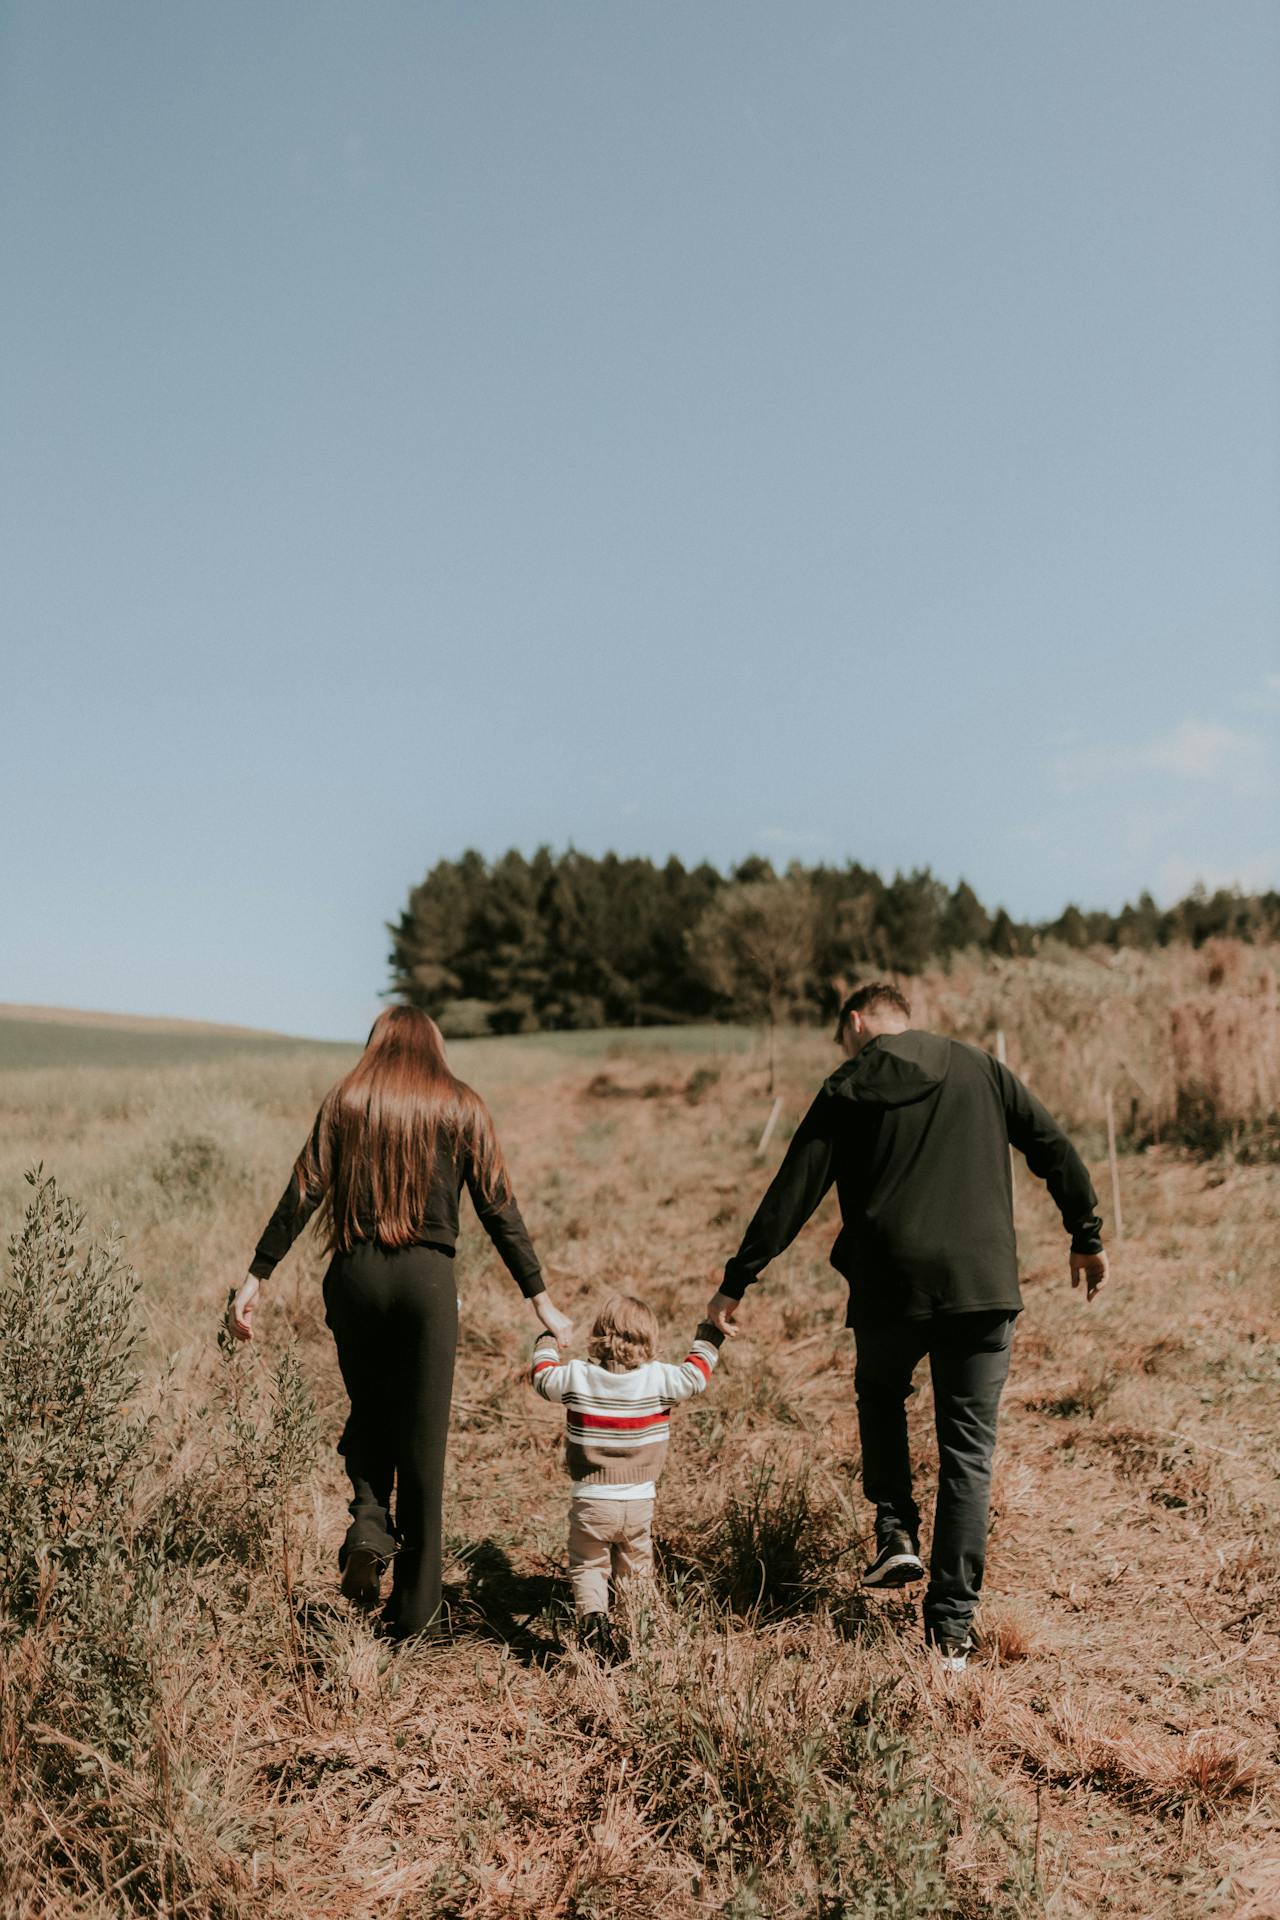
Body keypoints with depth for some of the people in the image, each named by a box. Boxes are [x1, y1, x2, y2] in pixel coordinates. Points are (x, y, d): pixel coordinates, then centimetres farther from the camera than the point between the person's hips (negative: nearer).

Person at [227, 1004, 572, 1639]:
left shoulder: (346, 1100, 8)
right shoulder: (461, 1106, 6)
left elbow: (302, 1193, 0)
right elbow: (499, 1209, 3)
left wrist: (256, 1277, 3)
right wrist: (540, 1299, 7)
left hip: (354, 1274, 1)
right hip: (426, 1278, -1)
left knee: (368, 1411, 24)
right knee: (422, 1440, 6)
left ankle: (369, 1521, -1)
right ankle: (414, 1607, 12)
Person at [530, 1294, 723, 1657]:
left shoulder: (576, 1377, -11)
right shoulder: (659, 1380, -12)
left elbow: (542, 1376, 9)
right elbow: (696, 1375, 4)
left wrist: (547, 1340, 27)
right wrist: (708, 1336, 20)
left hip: (589, 1501, -1)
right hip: (639, 1504, 1)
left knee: (588, 1566, 13)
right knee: (636, 1571, 20)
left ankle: (591, 1615, -9)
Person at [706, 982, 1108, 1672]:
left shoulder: (847, 1092, 2)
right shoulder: (981, 1070, 9)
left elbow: (792, 1194, 0)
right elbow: (1055, 1150, 10)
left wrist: (735, 1283, 5)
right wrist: (1087, 1237, 21)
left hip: (890, 1287, -1)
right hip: (983, 1283, 1)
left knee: (880, 1396, 29)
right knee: (969, 1453, 9)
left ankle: (896, 1530, 12)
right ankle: (951, 1628, 8)